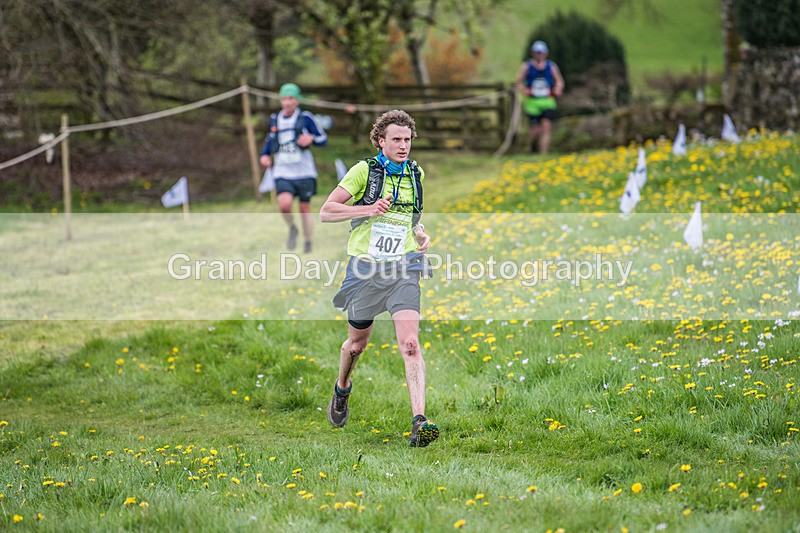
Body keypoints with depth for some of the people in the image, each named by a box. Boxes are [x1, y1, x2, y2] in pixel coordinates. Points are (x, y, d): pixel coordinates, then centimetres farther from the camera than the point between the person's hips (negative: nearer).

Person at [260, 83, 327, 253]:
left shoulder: (305, 118, -4)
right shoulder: (274, 119, 8)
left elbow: (323, 138, 0)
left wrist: (311, 138, -21)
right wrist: (265, 155, 10)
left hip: (304, 173, -1)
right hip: (283, 173, 1)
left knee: (305, 210, 6)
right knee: (284, 204, -23)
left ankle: (308, 245, 24)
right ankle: (292, 229, 7)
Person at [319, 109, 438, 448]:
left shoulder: (415, 174, 9)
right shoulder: (364, 170, -6)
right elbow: (326, 212, -8)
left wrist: (420, 233, 8)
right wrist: (368, 210, -20)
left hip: (403, 270, 2)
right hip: (366, 269, -2)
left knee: (410, 343, -16)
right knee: (357, 343, 14)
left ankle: (419, 422, -25)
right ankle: (342, 389, 48)